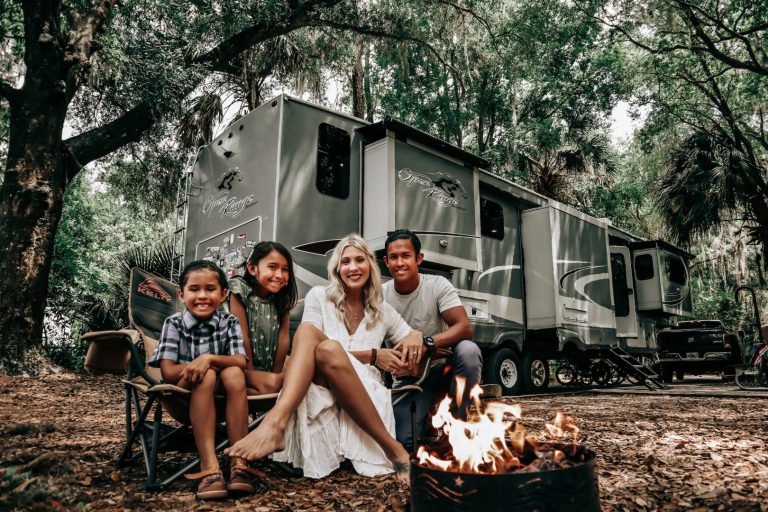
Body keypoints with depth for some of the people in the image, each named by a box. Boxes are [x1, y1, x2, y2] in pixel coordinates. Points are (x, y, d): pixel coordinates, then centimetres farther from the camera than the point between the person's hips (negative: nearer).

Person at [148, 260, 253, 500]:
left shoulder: (229, 322, -1)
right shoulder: (174, 323, -4)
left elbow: (241, 362, -14)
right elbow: (168, 372, -12)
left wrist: (209, 359, -30)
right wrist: (206, 366, -17)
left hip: (223, 397, 2)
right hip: (184, 399, -1)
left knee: (233, 374, -30)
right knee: (206, 376, -33)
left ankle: (238, 463, -31)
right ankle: (209, 467, -39)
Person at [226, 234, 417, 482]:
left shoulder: (381, 310, 16)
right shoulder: (319, 297, 9)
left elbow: (414, 336, 21)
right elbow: (309, 350, -1)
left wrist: (414, 342, -6)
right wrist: (372, 356, -6)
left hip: (364, 395, 1)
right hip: (317, 389, 0)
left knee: (329, 350, -32)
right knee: (307, 330, -29)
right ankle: (278, 421, -48)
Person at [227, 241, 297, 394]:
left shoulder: (284, 296, 1)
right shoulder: (240, 289, -12)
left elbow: (284, 336, -5)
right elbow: (242, 336, -15)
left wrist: (277, 374, -10)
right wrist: (250, 375, -16)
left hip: (270, 368, 6)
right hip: (243, 366, -6)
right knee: (271, 384, -32)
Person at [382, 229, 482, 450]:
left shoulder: (437, 285, -13)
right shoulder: (380, 296, -8)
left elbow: (465, 327, -25)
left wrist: (426, 343, -41)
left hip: (441, 365, 0)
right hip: (406, 377, 0)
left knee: (468, 350, -33)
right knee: (404, 439, -20)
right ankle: (429, 411, 14)